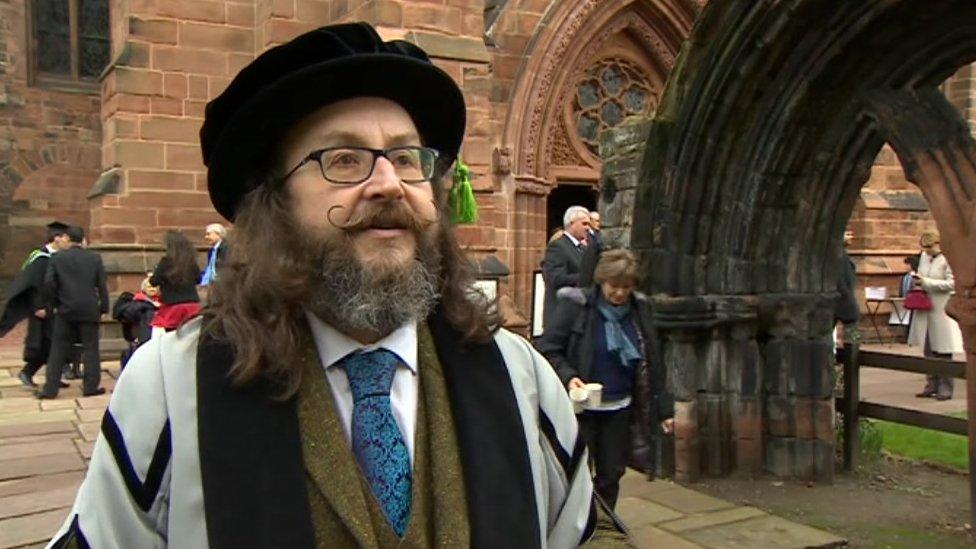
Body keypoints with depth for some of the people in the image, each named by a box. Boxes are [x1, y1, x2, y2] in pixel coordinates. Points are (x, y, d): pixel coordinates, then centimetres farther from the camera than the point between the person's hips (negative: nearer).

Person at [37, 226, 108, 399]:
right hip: (89, 311, -1)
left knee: (58, 350, 7)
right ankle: (90, 386, 7)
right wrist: (104, 307, 5)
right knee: (90, 349, 7)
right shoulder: (95, 258, -2)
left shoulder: (57, 258, -2)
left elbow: (48, 284, -5)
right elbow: (102, 285, -2)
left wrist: (55, 304, 8)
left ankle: (50, 389, 8)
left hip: (65, 310, 1)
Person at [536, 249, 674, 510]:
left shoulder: (639, 309, 5)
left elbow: (653, 362, 8)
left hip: (619, 409, 4)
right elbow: (547, 349, -7)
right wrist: (567, 377, -24)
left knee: (612, 474, 11)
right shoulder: (575, 305, -9)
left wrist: (664, 409, 7)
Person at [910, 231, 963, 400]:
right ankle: (931, 386, 21)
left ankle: (945, 389, 8)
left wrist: (925, 282, -18)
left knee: (943, 352, 0)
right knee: (928, 351, 12)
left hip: (941, 310, -7)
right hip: (925, 309, 7)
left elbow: (951, 284, -16)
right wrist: (917, 282, 2)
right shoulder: (924, 257, 10)